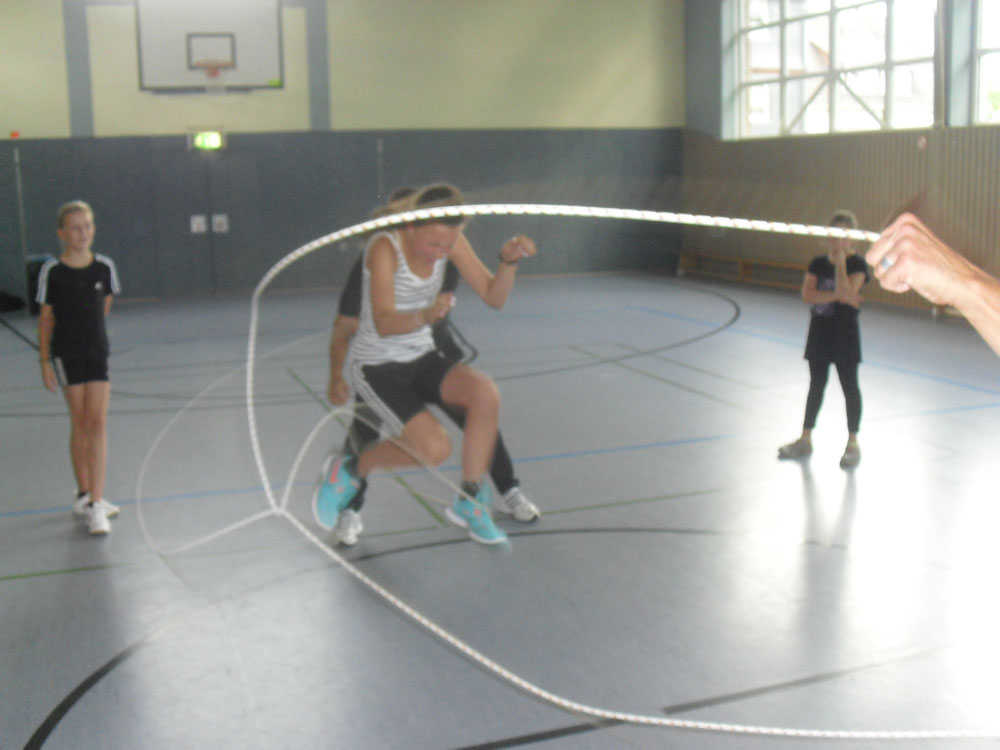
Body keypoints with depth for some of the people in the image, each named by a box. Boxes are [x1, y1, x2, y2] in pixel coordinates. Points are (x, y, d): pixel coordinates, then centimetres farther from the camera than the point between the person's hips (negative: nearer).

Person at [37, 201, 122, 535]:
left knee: (97, 424, -4)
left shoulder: (104, 266, -1)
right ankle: (85, 493, 20)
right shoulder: (52, 271, -7)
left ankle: (94, 502, -2)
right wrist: (45, 361, -2)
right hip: (66, 354, -2)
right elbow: (46, 318, -1)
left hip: (98, 351, 2)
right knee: (80, 425, 5)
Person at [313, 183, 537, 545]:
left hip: (422, 359, 6)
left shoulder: (449, 241, -5)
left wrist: (509, 261, -24)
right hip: (377, 368, -6)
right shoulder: (385, 247, -22)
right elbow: (383, 323, -33)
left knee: (485, 392, -23)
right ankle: (351, 469, 5)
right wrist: (425, 316, -52)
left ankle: (469, 502, -6)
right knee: (435, 448, -24)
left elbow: (493, 297, -5)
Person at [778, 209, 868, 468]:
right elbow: (807, 295, -8)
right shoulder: (818, 263, 4)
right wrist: (836, 295, -18)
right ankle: (805, 440, 22)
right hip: (819, 330, 5)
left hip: (844, 333, -5)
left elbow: (847, 293, -23)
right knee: (816, 384, 14)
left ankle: (852, 444, 10)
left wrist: (840, 263, -19)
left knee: (849, 386, 2)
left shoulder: (857, 264, -8)